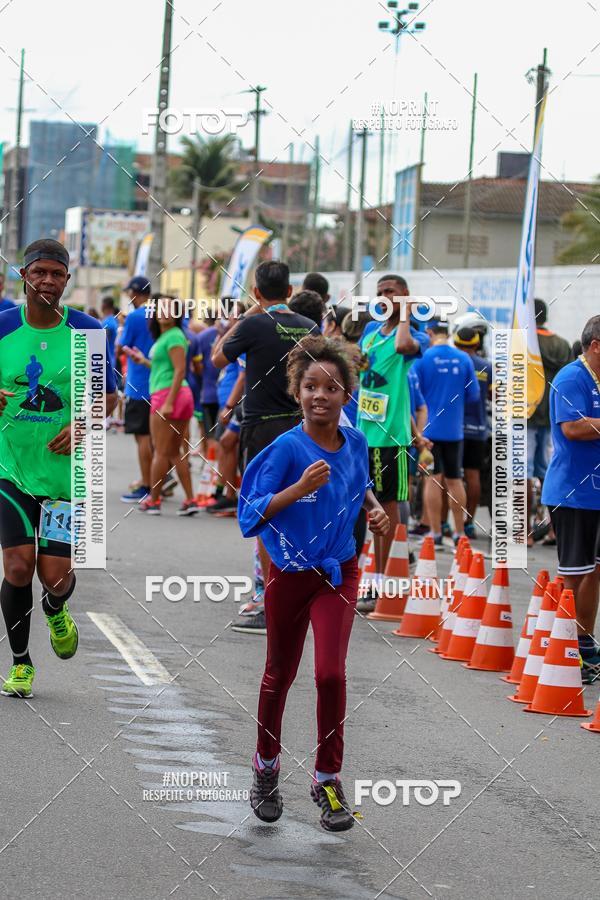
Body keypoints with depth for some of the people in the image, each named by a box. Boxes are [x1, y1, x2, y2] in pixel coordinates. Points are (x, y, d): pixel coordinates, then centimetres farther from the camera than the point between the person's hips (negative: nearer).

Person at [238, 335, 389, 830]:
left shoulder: (356, 442, -5)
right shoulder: (287, 448, -18)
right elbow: (252, 513, -19)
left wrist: (376, 510, -2)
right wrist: (300, 488, -31)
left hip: (339, 573, 2)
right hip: (289, 575, -2)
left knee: (331, 673, -11)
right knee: (280, 674, 12)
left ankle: (328, 779, 5)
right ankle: (266, 767, 35)